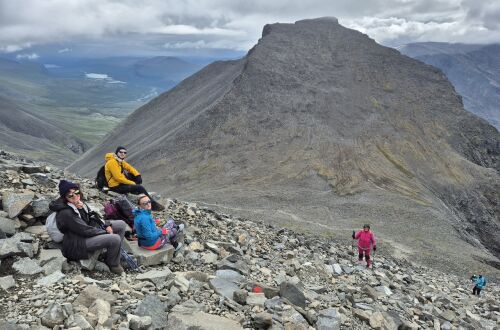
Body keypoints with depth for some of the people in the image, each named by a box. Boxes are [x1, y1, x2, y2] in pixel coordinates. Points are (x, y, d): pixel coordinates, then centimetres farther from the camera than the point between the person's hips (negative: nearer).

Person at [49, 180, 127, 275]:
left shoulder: (79, 203, 1)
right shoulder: (66, 213, -25)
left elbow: (93, 217, 12)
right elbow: (85, 231, -24)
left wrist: (106, 225, -4)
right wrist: (105, 232, -13)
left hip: (90, 231, 10)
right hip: (77, 243, -9)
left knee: (121, 224, 4)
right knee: (115, 239, -27)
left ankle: (115, 254, 13)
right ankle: (113, 265, 1)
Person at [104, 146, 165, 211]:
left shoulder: (120, 161, 9)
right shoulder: (112, 162, -21)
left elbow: (129, 168, 13)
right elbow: (118, 178, -26)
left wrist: (138, 175, -6)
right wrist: (132, 183, -19)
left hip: (121, 182, 10)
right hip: (116, 187, -10)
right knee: (140, 188, -18)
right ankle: (153, 204, -11)